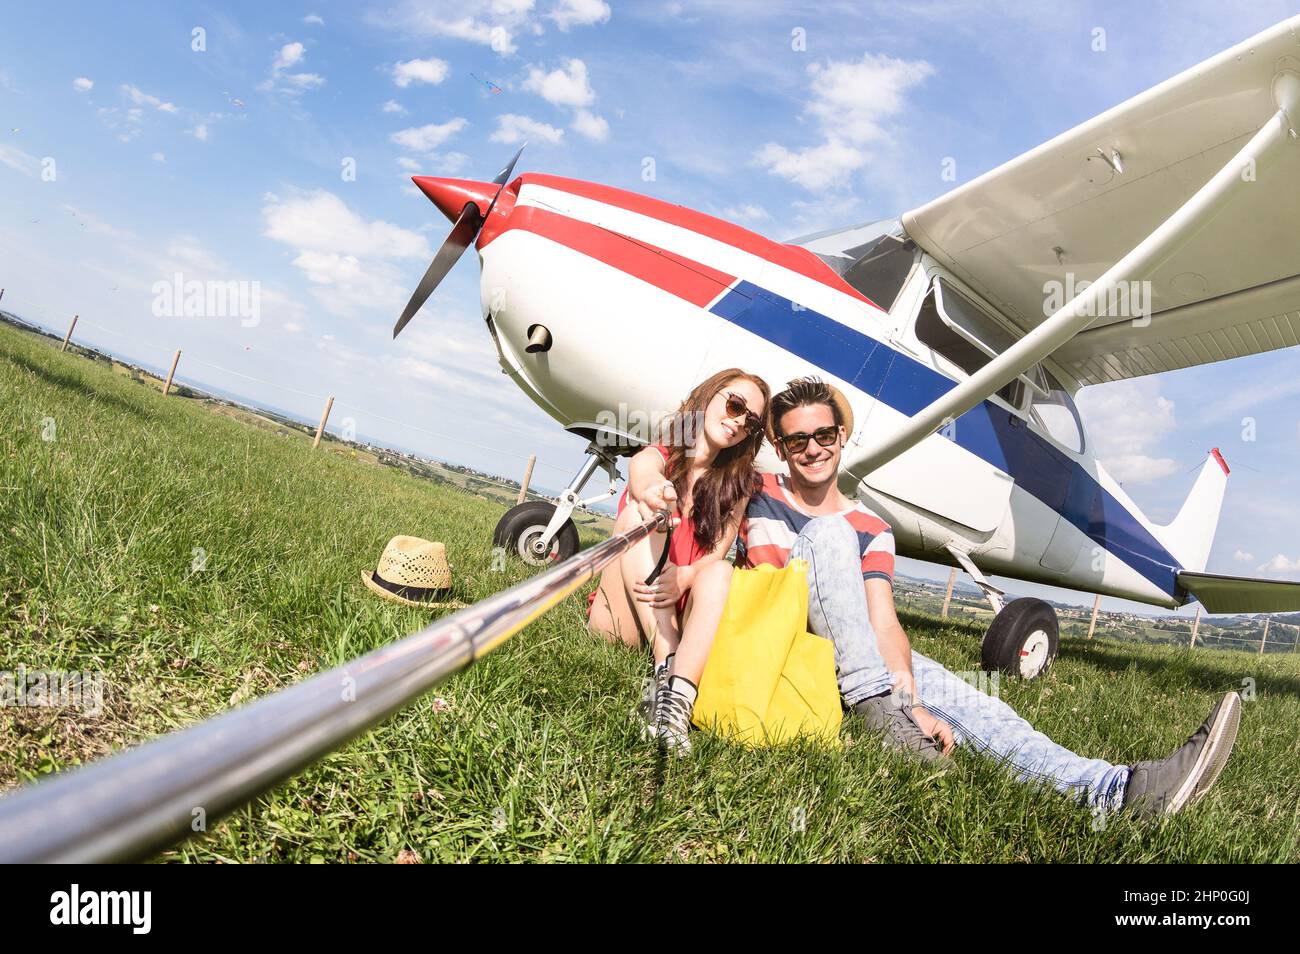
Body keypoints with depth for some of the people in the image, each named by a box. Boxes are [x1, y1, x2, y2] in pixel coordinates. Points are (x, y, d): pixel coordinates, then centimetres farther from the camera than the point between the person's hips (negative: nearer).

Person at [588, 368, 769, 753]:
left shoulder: (736, 486, 10)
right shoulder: (654, 457, 2)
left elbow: (715, 557, -4)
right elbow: (643, 477, -25)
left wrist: (683, 577, -27)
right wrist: (651, 491, -50)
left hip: (679, 623, 2)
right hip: (622, 618, -1)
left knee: (722, 573, -28)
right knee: (639, 512, -23)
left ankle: (675, 700, -49)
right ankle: (666, 665, -35)